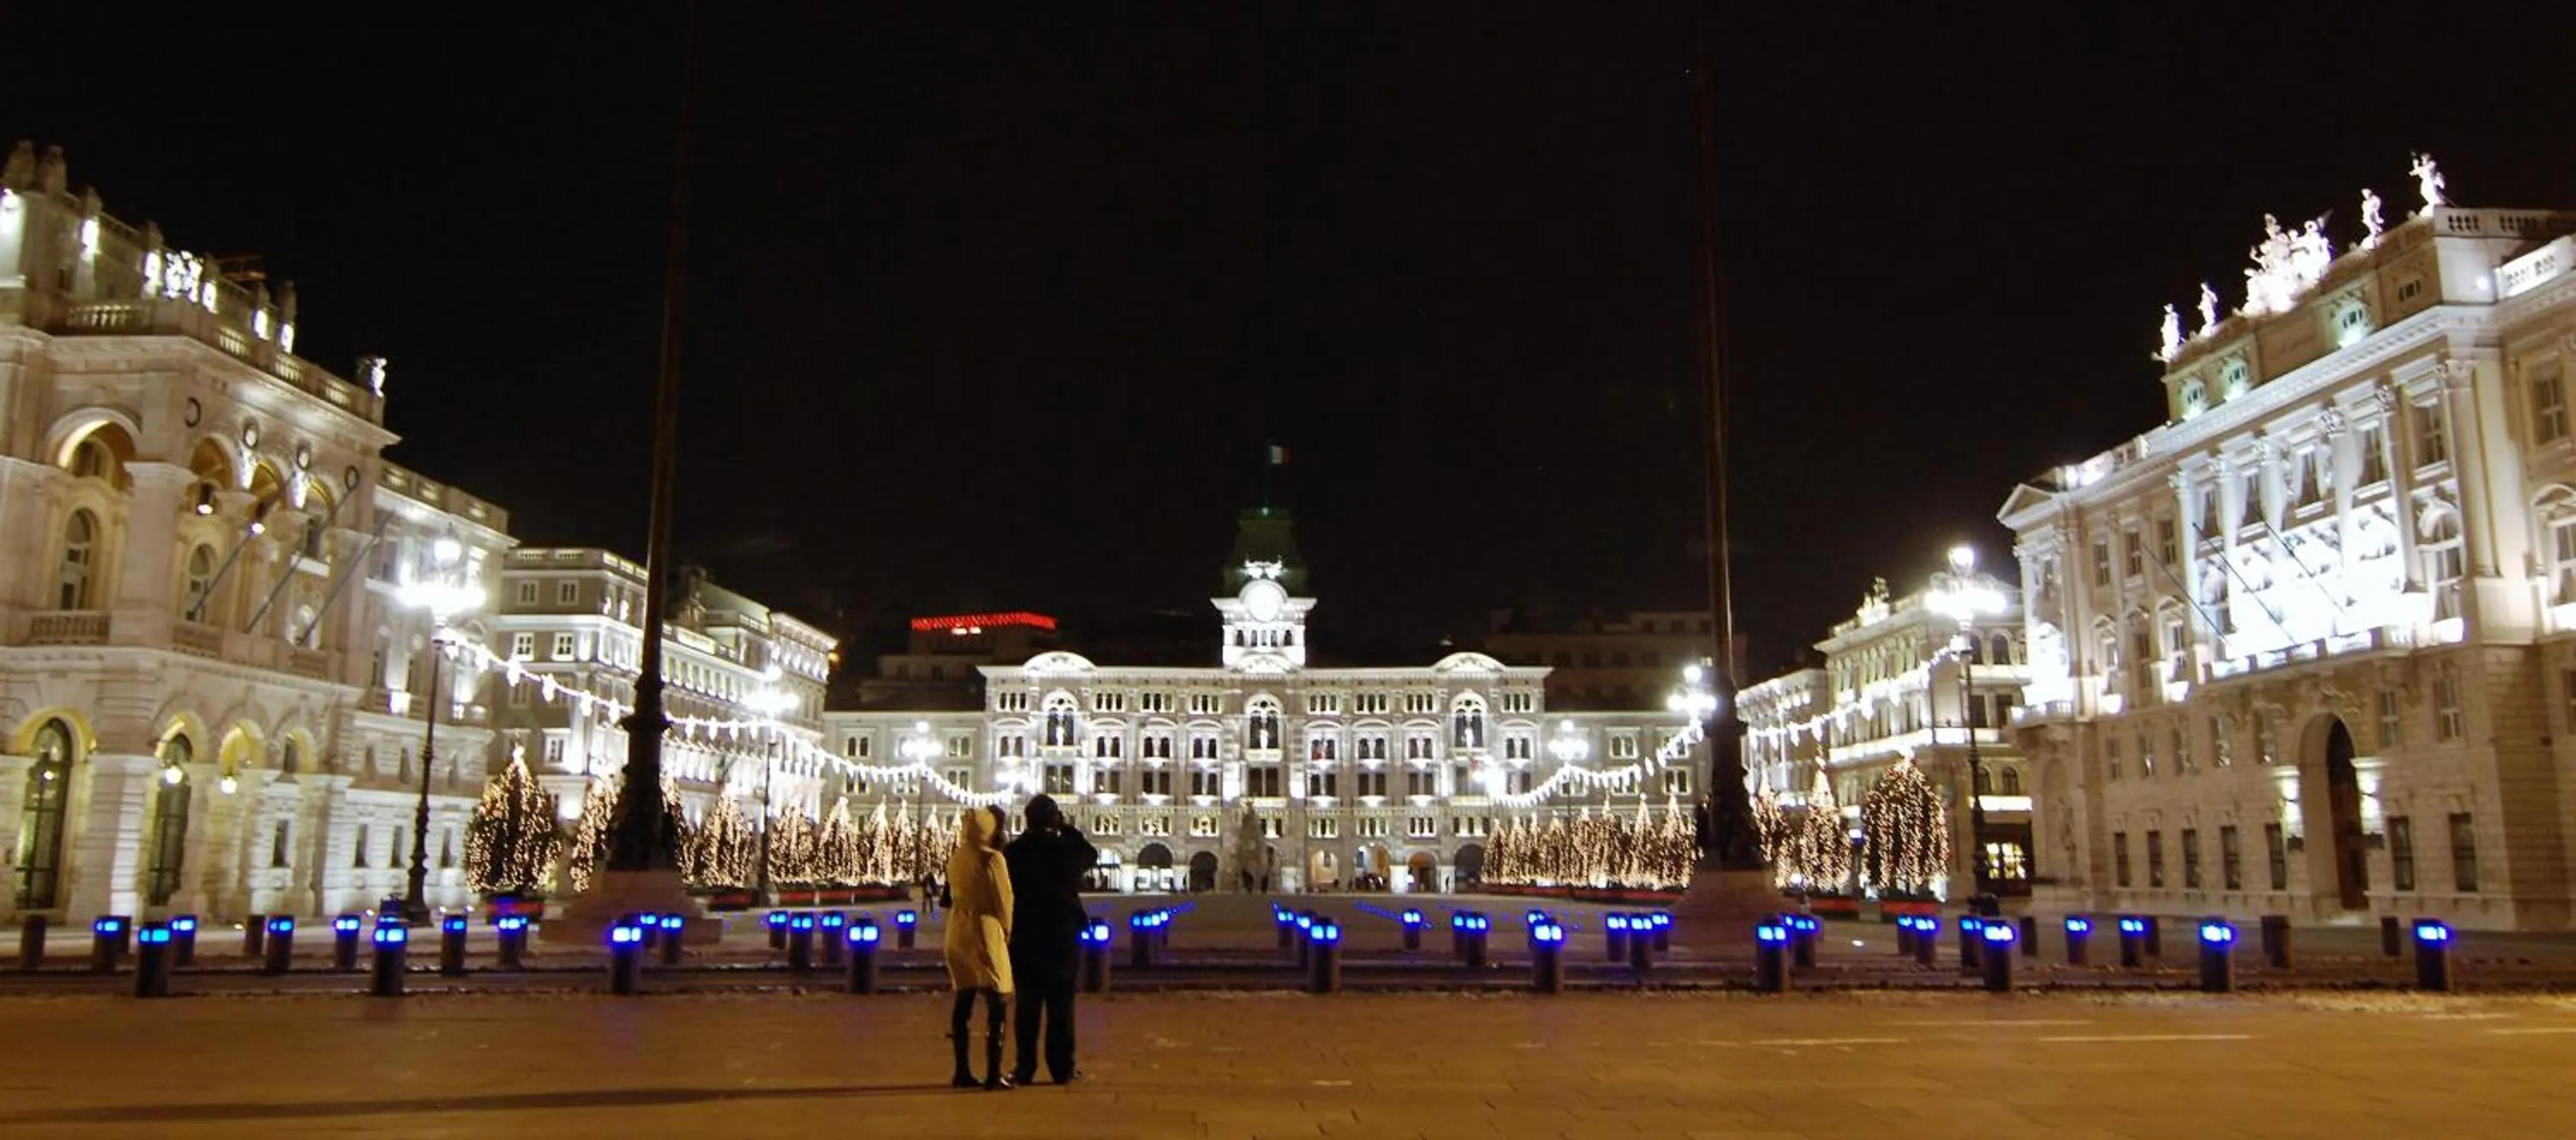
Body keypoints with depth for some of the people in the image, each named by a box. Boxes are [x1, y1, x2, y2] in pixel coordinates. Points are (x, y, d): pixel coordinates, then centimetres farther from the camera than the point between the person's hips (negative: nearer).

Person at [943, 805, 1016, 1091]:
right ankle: (993, 1073, -8)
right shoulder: (992, 858, -11)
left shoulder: (956, 858, 7)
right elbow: (1004, 899, -7)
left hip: (958, 932, 7)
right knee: (997, 1002, -3)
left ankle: (962, 1072, 16)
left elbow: (954, 895, 13)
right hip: (985, 931, -7)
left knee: (964, 1000, 12)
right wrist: (1007, 932, 7)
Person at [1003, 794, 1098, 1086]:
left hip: (1023, 936, 1)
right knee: (1061, 1003, 4)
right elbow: (1091, 855, 12)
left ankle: (1025, 1067, 8)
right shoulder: (1064, 849, -8)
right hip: (1062, 936, -1)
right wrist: (1067, 828, 11)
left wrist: (1008, 929, 9)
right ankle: (1062, 1067, 4)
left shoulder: (1012, 852, -4)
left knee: (1027, 1004, 7)